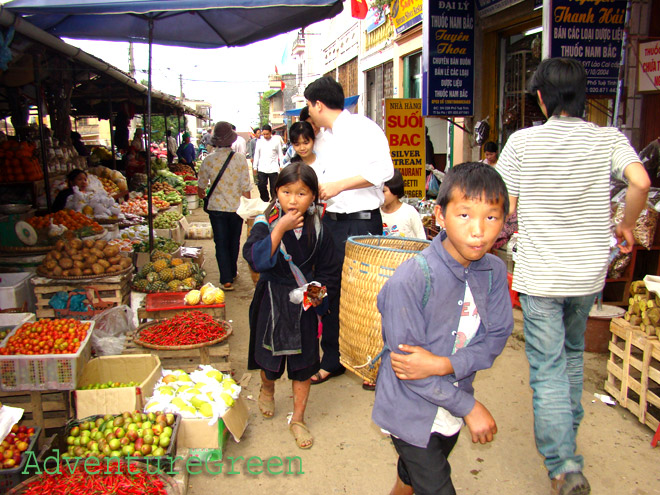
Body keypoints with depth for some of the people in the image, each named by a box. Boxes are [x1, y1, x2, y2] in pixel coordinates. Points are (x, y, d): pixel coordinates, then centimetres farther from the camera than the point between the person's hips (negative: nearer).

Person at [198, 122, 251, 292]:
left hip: (216, 208, -1)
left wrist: (201, 194, 28)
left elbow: (201, 185, 5)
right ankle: (232, 272, 35)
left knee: (221, 244, 7)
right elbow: (246, 187, -9)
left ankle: (226, 279, 2)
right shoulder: (240, 158, -12)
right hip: (236, 207, 1)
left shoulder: (209, 160, -9)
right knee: (234, 241, 19)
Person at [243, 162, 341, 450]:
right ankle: (267, 390, 52)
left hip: (304, 305, 1)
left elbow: (328, 270, 5)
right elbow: (255, 259, -28)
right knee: (270, 358, 17)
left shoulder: (317, 230, -4)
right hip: (271, 302, -1)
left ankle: (298, 420, 28)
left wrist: (320, 291, -11)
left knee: (303, 364, 8)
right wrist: (280, 229, -33)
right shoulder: (266, 225, -12)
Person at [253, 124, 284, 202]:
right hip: (262, 168, 2)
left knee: (274, 187, 1)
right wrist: (255, 167, 9)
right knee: (261, 186, 2)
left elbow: (280, 154, 6)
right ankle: (265, 200, 19)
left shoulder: (276, 140, 0)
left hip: (273, 168, -2)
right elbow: (256, 154, 11)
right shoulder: (260, 141, 6)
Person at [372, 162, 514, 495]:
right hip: (411, 409, -5)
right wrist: (469, 407, -17)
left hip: (452, 403, 6)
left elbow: (497, 337, -8)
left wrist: (443, 364, -25)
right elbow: (405, 358, -25)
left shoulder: (494, 271, -11)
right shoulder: (410, 279, -29)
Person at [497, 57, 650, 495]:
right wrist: (626, 226, 2)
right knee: (572, 353, 24)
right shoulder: (608, 139, -1)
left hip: (539, 274, -3)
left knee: (547, 368, 2)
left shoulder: (523, 141, -5)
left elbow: (505, 208, -5)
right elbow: (640, 182, -16)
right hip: (590, 271, 4)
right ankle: (566, 435, 39)